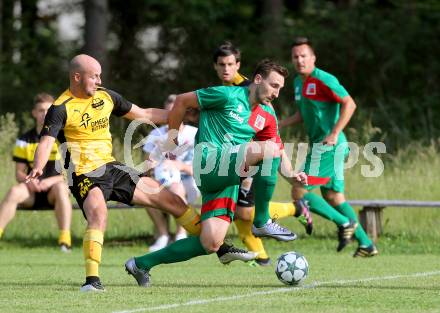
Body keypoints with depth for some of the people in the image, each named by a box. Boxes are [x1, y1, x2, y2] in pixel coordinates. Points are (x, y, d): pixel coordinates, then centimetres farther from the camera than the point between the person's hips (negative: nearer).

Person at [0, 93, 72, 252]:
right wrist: (28, 180, -18)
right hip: (32, 191, 2)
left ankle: (65, 238, -41)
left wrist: (51, 181, -20)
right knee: (15, 191, -31)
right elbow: (19, 173, 5)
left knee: (60, 188, -37)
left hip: (53, 191, -2)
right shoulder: (25, 140, 6)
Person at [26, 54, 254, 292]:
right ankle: (92, 280, -38)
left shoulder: (106, 96, 7)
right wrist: (38, 168, -45)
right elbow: (46, 142, -24)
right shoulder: (61, 108, -12)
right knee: (98, 216, -37)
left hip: (111, 168, 7)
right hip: (84, 175, -7)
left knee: (170, 200, 7)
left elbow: (143, 115, 18)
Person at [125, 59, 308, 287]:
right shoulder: (228, 96, -5)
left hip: (228, 179, 7)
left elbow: (276, 153, 25)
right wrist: (172, 138, 7)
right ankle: (262, 223, -16)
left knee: (211, 244, -6)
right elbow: (182, 101, 2)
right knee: (269, 148, -25)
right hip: (209, 162, -7)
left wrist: (291, 173, 7)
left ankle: (141, 264, 9)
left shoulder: (267, 114, 17)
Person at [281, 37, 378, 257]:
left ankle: (345, 223, -5)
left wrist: (334, 134, -24)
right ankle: (366, 244, 15)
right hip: (319, 146, 10)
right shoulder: (298, 82, 14)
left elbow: (349, 104, -18)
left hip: (328, 146, -10)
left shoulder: (323, 80, -14)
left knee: (300, 192, -10)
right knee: (333, 196, 12)